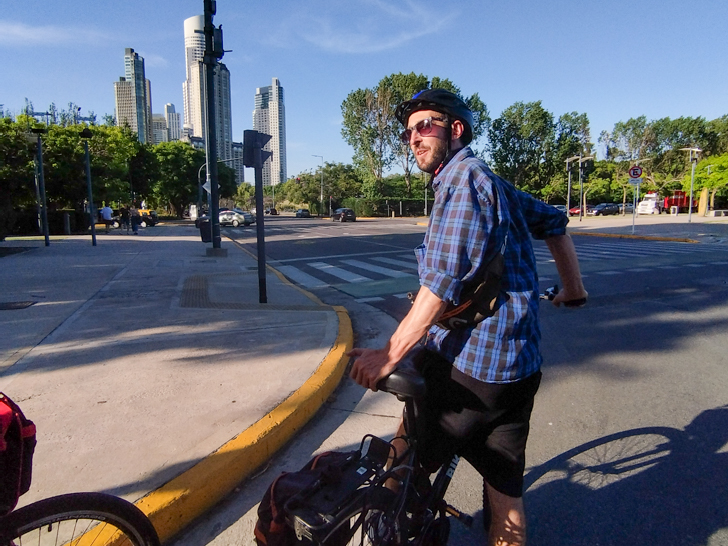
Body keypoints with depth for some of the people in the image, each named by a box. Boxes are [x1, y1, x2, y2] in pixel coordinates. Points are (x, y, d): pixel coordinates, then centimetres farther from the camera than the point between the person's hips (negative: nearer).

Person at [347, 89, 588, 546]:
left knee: (403, 463, 6)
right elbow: (554, 223, 27)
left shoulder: (464, 175, -12)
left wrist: (390, 354, -23)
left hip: (469, 363, -9)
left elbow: (445, 280, -23)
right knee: (505, 488, 18)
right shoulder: (492, 181, 17)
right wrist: (573, 289, 37)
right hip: (514, 363, 9)